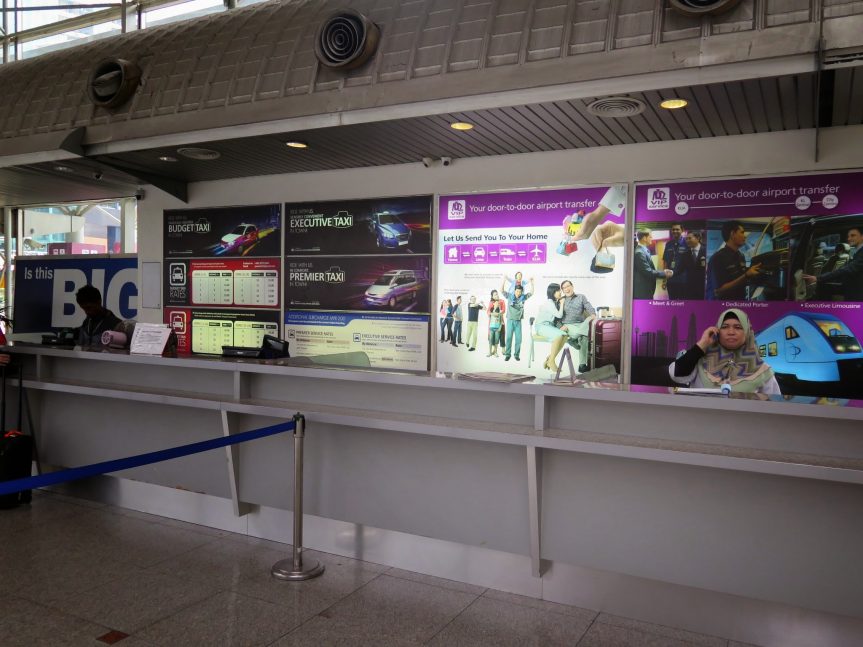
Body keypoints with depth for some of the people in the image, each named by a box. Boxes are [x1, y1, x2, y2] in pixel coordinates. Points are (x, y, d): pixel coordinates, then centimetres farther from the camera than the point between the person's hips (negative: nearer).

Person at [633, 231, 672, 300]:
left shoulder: (644, 250, 11)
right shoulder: (639, 253, -20)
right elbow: (648, 272, -21)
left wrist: (663, 272, 4)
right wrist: (664, 274, -12)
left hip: (646, 290, 10)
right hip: (642, 291, -10)